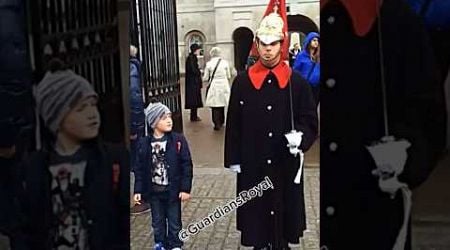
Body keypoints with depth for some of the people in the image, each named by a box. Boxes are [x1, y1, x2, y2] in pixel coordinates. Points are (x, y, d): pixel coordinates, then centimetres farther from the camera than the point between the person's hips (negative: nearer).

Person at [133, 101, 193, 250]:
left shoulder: (178, 140, -11)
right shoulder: (144, 143, -6)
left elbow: (186, 165, -8)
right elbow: (140, 169, 1)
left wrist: (185, 188, -11)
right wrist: (138, 190, -1)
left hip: (173, 190, -2)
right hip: (154, 191, 2)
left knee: (174, 223, 12)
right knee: (157, 223, 18)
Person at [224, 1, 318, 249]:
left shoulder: (297, 82, -2)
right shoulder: (242, 81, -1)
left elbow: (310, 121, 1)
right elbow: (233, 124, 1)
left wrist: (300, 137, -20)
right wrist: (233, 159, 0)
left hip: (286, 164, 0)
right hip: (252, 164, 0)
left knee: (285, 208, 12)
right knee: (256, 209, 10)